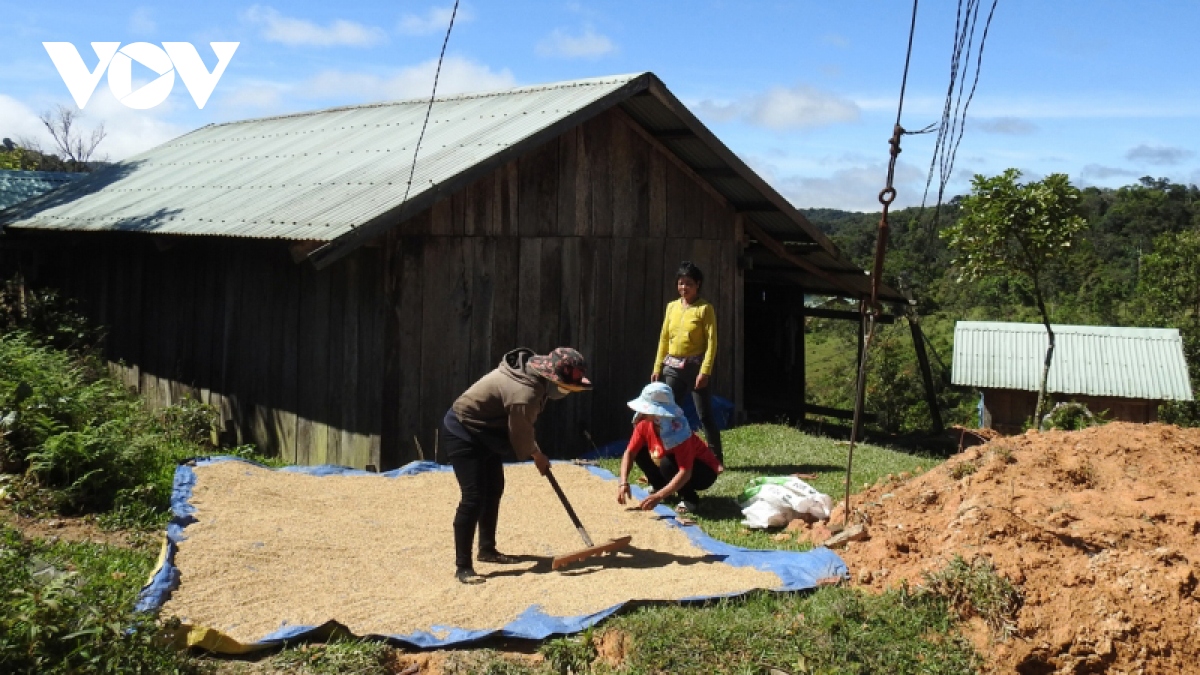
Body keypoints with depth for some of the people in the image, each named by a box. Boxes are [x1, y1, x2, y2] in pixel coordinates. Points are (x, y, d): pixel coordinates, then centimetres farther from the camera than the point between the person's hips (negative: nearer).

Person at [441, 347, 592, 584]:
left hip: (484, 431, 11)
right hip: (462, 434, -11)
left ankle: (487, 549, 32)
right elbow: (521, 437, -20)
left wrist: (535, 453, 14)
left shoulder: (535, 372, -4)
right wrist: (537, 455, 0)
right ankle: (462, 566, -9)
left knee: (494, 490, 17)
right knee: (474, 497, -15)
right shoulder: (524, 394, -34)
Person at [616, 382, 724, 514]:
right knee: (640, 452, -7)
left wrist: (659, 496, -47)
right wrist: (624, 482, -25)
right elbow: (630, 453, -10)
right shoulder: (645, 424, -15)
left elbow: (685, 473, -40)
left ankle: (689, 498, -11)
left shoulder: (677, 431, -35)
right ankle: (660, 488, 10)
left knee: (666, 463, -34)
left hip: (704, 472, -7)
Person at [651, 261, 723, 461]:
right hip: (672, 367, 5)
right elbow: (664, 339, 13)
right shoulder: (671, 306, 10)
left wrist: (705, 371, -18)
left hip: (695, 366, -5)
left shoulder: (705, 309, -5)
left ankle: (716, 458, 7)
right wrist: (657, 367, 8)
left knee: (705, 415, -1)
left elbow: (711, 342, -10)